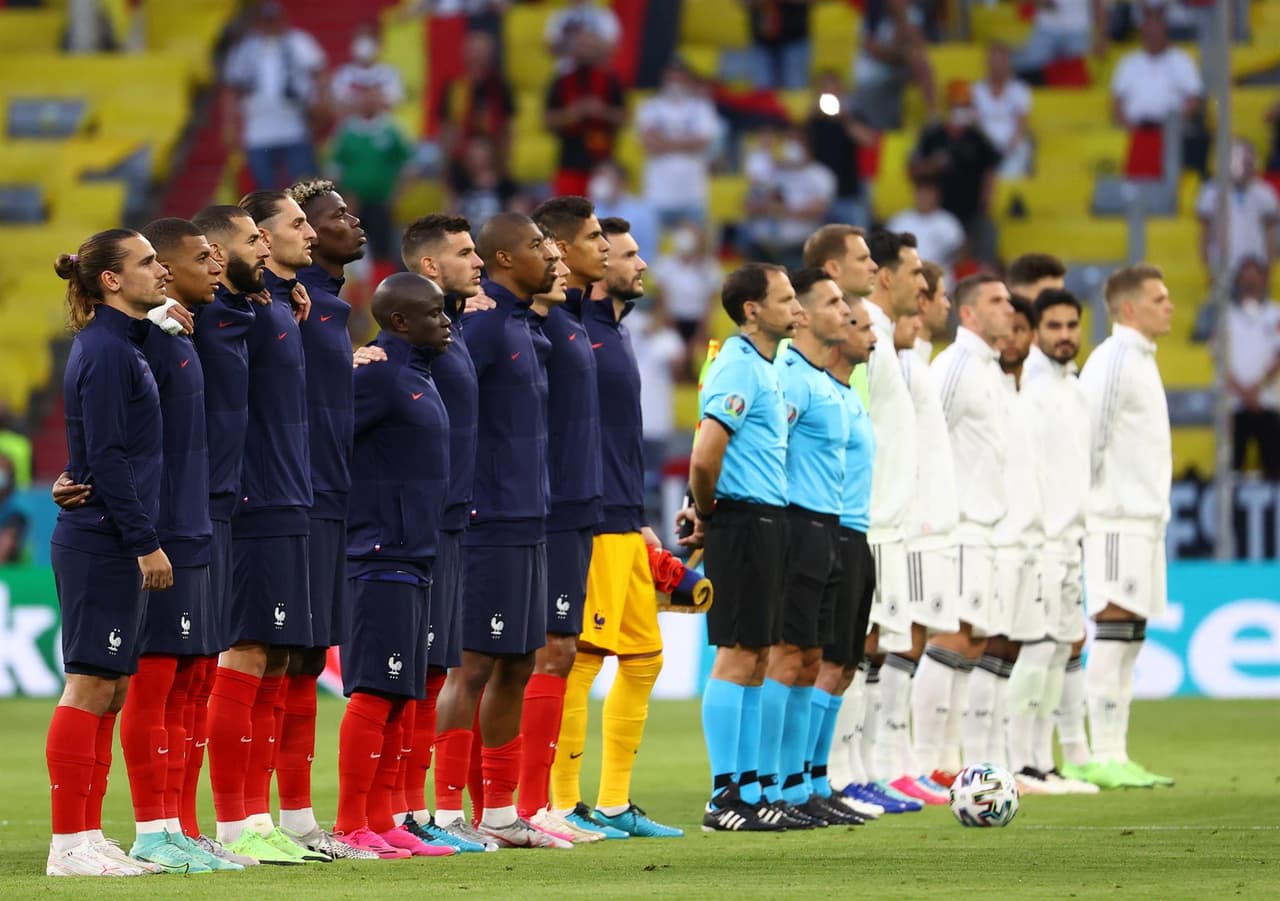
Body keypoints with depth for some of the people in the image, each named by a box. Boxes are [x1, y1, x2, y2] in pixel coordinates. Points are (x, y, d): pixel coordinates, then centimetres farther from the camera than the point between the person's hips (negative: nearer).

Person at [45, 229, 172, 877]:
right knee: (90, 685, -8)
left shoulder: (121, 345, 16)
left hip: (114, 545, 10)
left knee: (108, 690, 10)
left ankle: (88, 836, 14)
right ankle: (69, 845, -7)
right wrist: (145, 542, -17)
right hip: (100, 542, -10)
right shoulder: (105, 351, -13)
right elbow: (106, 456, -18)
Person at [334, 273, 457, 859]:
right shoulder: (378, 374, -13)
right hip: (380, 559, -10)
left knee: (403, 697, 10)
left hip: (413, 559, 10)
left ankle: (381, 822, 14)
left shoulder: (416, 376, 17)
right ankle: (351, 827, -5)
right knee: (375, 691, -8)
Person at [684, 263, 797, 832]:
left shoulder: (762, 367, 17)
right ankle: (724, 799, -7)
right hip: (744, 522, -10)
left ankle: (748, 790, 15)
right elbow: (705, 457, -23)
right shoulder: (738, 368, -15)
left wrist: (705, 510, 11)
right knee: (738, 655, -8)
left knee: (757, 659, 11)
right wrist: (706, 512, -8)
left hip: (767, 523, 10)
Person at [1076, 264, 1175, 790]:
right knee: (1114, 635, -10)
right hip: (1118, 523, -10)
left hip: (1143, 520, 10)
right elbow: (1088, 437, -16)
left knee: (1129, 638, 9)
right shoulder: (1113, 361, -12)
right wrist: (1089, 501, -12)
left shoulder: (1141, 361, 18)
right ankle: (1104, 758, -10)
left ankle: (1114, 756, 11)